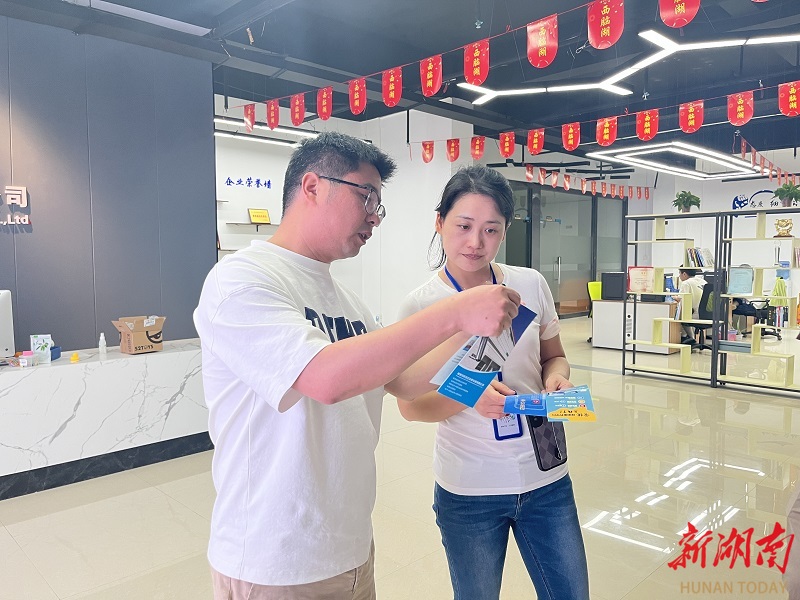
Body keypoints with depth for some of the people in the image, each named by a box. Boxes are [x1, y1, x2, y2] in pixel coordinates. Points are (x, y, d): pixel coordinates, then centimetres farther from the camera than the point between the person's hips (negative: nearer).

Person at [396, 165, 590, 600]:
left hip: (547, 479, 3)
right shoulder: (421, 304, -10)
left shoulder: (531, 285, -3)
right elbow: (410, 404, -7)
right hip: (468, 491, -2)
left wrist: (557, 378, -12)